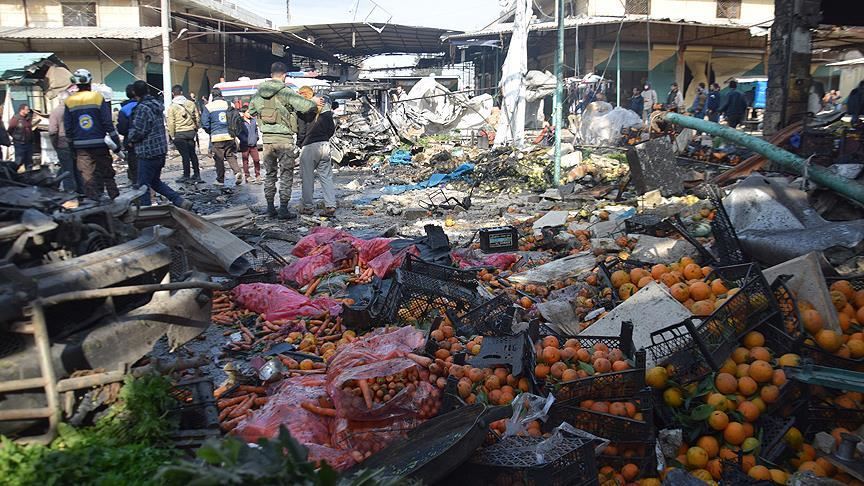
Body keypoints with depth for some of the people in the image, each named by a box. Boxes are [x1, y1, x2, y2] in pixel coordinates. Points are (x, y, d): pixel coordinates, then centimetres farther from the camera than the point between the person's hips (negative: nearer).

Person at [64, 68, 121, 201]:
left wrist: (72, 144, 15)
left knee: (87, 174, 3)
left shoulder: (69, 102, 3)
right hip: (99, 143, -2)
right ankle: (114, 197, 9)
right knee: (106, 171, 7)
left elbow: (67, 127, 5)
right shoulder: (98, 98, -4)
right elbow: (107, 122, -7)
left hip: (81, 146, 2)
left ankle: (94, 200, 3)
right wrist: (116, 141, -3)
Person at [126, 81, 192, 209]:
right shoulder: (157, 105, 11)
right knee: (155, 182, 19)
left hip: (148, 152, -9)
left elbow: (138, 131, -19)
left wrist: (131, 139, 3)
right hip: (161, 150, 9)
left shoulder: (142, 108, -16)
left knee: (143, 185, 2)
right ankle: (180, 202, 11)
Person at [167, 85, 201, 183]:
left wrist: (172, 136, -1)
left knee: (185, 155, 0)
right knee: (193, 154, 12)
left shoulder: (172, 107, -8)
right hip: (191, 132, 4)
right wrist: (196, 129, 19)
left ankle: (186, 176, 6)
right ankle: (197, 174, 16)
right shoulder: (191, 103, 2)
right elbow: (197, 118, 7)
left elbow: (171, 123, -9)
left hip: (179, 134, -4)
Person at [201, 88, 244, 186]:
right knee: (230, 155, 12)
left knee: (219, 158, 6)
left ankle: (220, 180, 13)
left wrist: (210, 132, 15)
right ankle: (237, 172, -11)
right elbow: (238, 118, 6)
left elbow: (205, 123, -3)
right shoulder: (229, 105, 4)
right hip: (229, 136, 3)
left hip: (217, 137, -3)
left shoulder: (208, 107, -3)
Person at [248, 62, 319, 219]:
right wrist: (314, 103, 2)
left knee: (269, 173, 15)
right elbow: (305, 107, -18)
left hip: (267, 138, 5)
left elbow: (251, 110, 20)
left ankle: (270, 207, 19)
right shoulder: (286, 92, -12)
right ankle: (284, 209, 2)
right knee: (286, 174, 2)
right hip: (284, 139, -5)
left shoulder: (259, 92, 5)